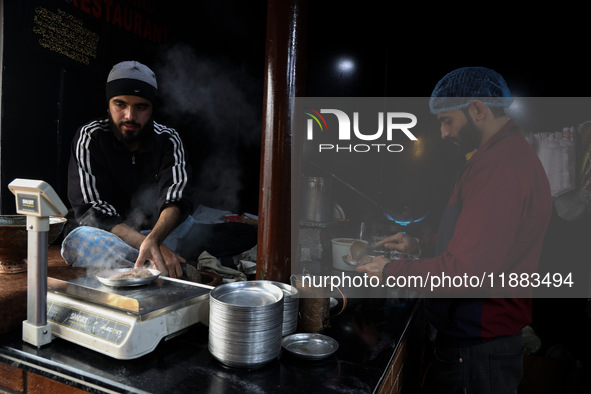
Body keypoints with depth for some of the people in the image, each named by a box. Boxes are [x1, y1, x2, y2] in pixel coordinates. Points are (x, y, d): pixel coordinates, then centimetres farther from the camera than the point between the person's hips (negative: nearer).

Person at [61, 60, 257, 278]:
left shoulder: (168, 140, -4)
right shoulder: (89, 138, -9)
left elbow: (176, 198, -19)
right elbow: (92, 211, -18)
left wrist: (153, 240, -41)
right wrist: (145, 244, -34)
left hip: (165, 230, 0)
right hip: (112, 236, 0)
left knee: (246, 234, -19)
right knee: (76, 242, -38)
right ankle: (183, 266, -35)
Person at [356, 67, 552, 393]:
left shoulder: (501, 167, -24)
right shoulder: (509, 155, 13)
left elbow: (466, 269, -29)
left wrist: (391, 272, -16)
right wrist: (420, 246, 8)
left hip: (477, 350, -10)